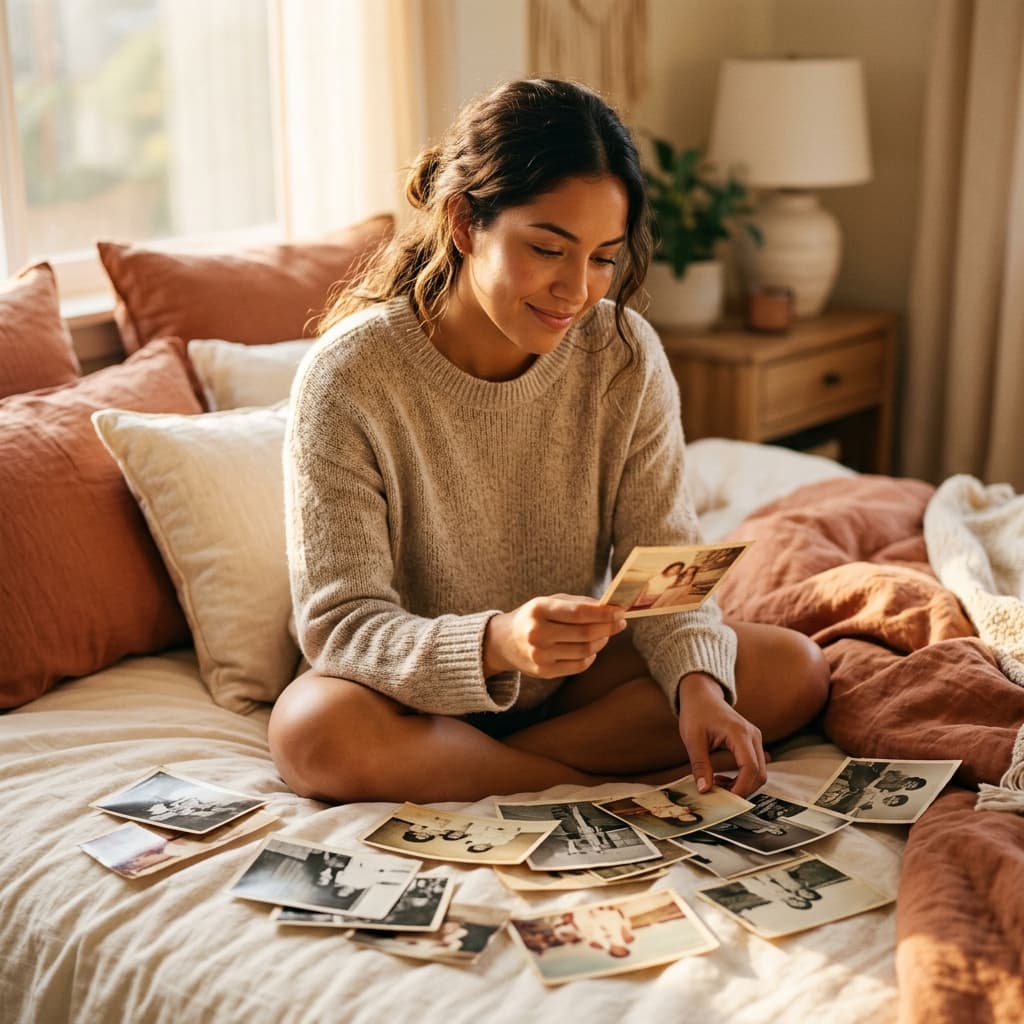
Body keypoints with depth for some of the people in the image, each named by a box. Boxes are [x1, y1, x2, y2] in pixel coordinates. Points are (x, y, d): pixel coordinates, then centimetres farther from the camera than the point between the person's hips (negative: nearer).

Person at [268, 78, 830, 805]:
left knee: (794, 670, -15)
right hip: (422, 685, -3)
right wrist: (496, 644, -44)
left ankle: (455, 772, -17)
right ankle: (607, 780, -19)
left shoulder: (626, 355, -10)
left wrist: (696, 680, -31)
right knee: (315, 729, -36)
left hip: (575, 674, 4)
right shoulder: (350, 376, -22)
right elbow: (340, 623, -24)